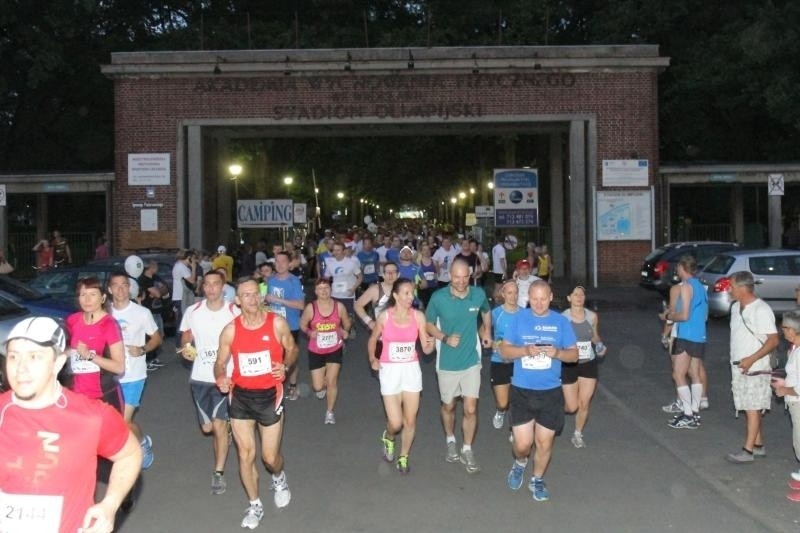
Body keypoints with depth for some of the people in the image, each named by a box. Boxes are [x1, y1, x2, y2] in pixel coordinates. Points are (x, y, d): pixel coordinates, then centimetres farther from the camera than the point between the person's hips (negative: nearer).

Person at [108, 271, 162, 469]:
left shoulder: (142, 313, -8)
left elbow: (157, 338, 1)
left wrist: (142, 350, -16)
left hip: (133, 375, -4)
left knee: (124, 421, -6)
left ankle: (144, 442, 24)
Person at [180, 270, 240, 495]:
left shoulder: (234, 312, -9)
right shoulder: (192, 311, -1)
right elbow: (185, 337, 11)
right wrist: (185, 348, -11)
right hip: (199, 377, 3)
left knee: (219, 425, -9)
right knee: (207, 427, 13)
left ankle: (219, 473, 4)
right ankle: (226, 427, 48)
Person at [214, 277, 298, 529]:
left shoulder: (277, 323, -10)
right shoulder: (230, 330, -8)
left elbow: (292, 349, 5)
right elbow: (220, 362, 1)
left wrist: (285, 366, -15)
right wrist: (221, 378, -21)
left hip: (269, 395, -1)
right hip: (240, 396, 2)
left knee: (270, 456, 5)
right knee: (245, 454, 7)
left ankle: (279, 479, 43)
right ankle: (255, 505, 28)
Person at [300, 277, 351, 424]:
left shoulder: (339, 306, -11)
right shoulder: (310, 308, -15)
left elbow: (347, 323, 5)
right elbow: (302, 324, -1)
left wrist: (344, 331, -14)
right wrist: (309, 332, -19)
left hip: (335, 349, 0)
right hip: (316, 351, 0)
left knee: (332, 381, -6)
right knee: (318, 387, 3)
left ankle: (330, 412, 15)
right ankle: (322, 386, 44)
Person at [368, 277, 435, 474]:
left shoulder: (418, 316, -5)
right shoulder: (384, 316, -8)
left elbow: (426, 349, -4)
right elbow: (372, 341, 9)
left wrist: (431, 344, -25)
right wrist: (372, 360, -6)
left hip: (411, 369, 2)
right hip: (390, 370, -2)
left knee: (410, 420, 7)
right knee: (396, 423, -5)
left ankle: (403, 457, 30)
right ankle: (388, 437, 32)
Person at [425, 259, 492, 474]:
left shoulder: (478, 294, -8)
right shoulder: (438, 298, -14)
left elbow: (486, 312, 16)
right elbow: (428, 324, -1)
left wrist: (487, 331, 2)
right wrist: (445, 338, -17)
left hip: (471, 361, 1)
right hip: (447, 362, -1)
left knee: (470, 409, 0)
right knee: (448, 406, 16)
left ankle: (467, 450, 20)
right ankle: (450, 441, 42)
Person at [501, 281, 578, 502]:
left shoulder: (561, 322, 0)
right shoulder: (518, 319, -1)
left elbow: (574, 354, 3)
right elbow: (504, 350, -1)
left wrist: (557, 353, -18)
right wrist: (525, 350, -19)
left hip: (550, 392, 1)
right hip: (522, 391, -1)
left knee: (544, 442, 8)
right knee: (523, 444, -2)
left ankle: (537, 480, 33)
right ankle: (520, 463, 34)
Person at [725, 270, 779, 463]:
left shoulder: (761, 310, -17)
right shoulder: (736, 307, 9)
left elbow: (773, 340, -18)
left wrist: (752, 359, -23)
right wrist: (735, 363, 15)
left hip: (754, 369, -8)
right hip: (739, 367, 8)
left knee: (752, 409, -3)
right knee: (749, 408, 14)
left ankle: (748, 450, 1)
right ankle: (758, 444, 24)